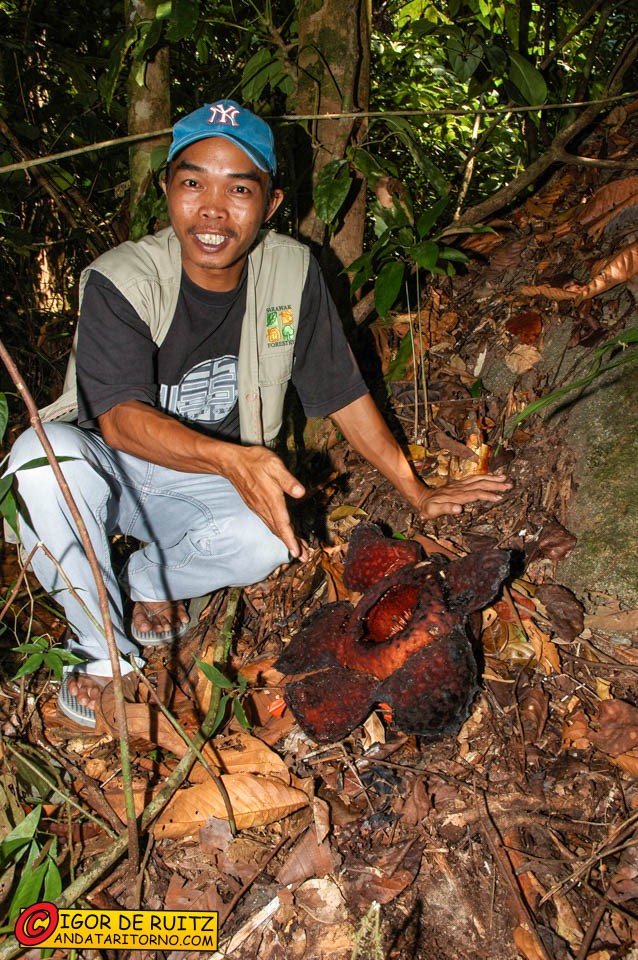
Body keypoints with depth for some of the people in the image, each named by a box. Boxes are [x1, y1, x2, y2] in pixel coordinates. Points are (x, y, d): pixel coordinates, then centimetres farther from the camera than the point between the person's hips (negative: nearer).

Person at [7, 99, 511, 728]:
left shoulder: (292, 271, -9)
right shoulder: (119, 281, -20)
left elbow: (343, 392, -2)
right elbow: (119, 417, -32)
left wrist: (416, 493, 0)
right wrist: (229, 458, -51)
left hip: (204, 485, 2)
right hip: (106, 465, -1)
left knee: (264, 541, -31)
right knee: (45, 455, -34)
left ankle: (149, 583, 3)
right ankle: (104, 648, -13)